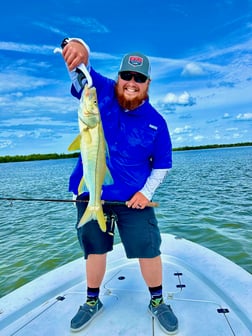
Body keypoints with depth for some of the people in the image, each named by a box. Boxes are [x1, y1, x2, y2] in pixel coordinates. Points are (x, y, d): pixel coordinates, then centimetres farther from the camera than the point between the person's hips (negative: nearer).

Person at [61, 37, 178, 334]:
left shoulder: (156, 121, -2)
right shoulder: (101, 91, -2)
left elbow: (162, 164, 5)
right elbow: (81, 69, -14)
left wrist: (146, 192, -7)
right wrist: (78, 47, -37)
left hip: (133, 198, 0)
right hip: (90, 193, 1)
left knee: (149, 249, 4)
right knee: (95, 249, 14)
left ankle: (157, 302, 32)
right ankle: (92, 301, 38)